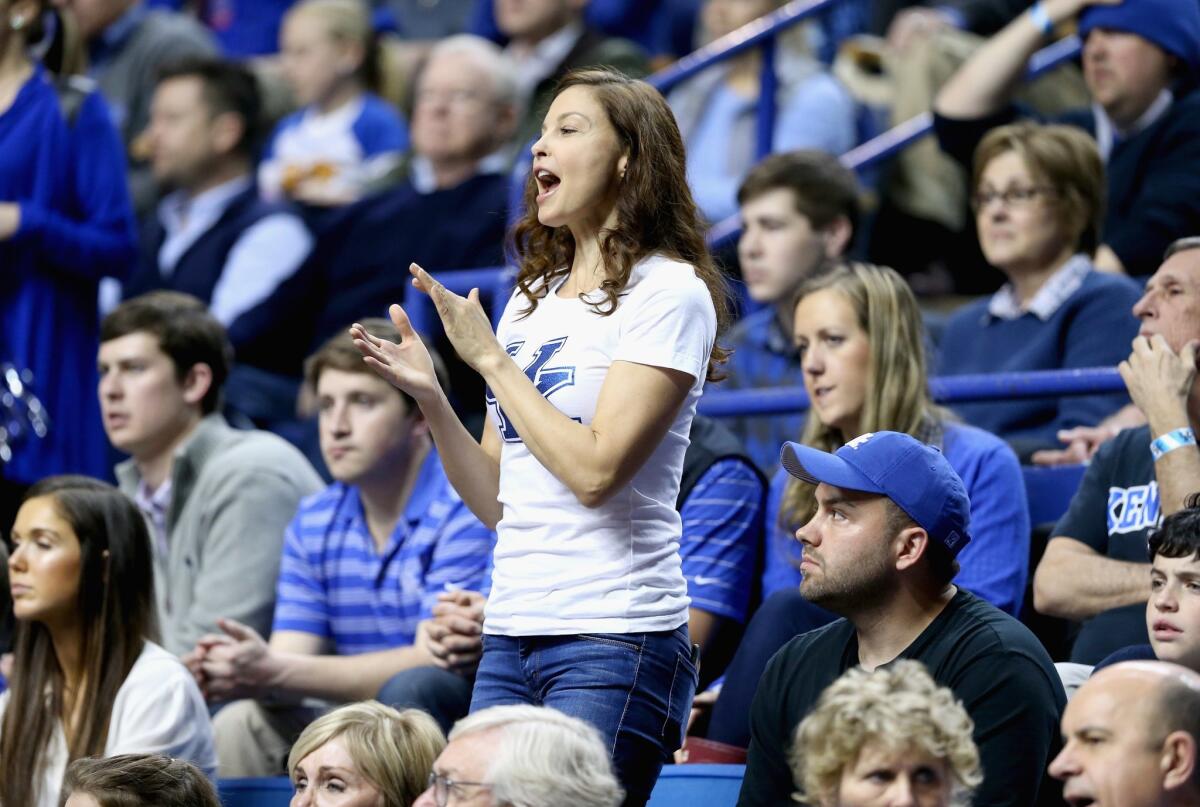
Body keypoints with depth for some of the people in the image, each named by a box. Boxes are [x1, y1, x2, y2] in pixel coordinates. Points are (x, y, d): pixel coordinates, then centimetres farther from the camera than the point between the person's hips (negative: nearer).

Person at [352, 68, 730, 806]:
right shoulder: (533, 298, 16)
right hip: (512, 636, 7)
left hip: (614, 640, -7)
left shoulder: (668, 294, -6)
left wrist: (491, 359, -9)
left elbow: (595, 470, -17)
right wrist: (430, 398, 2)